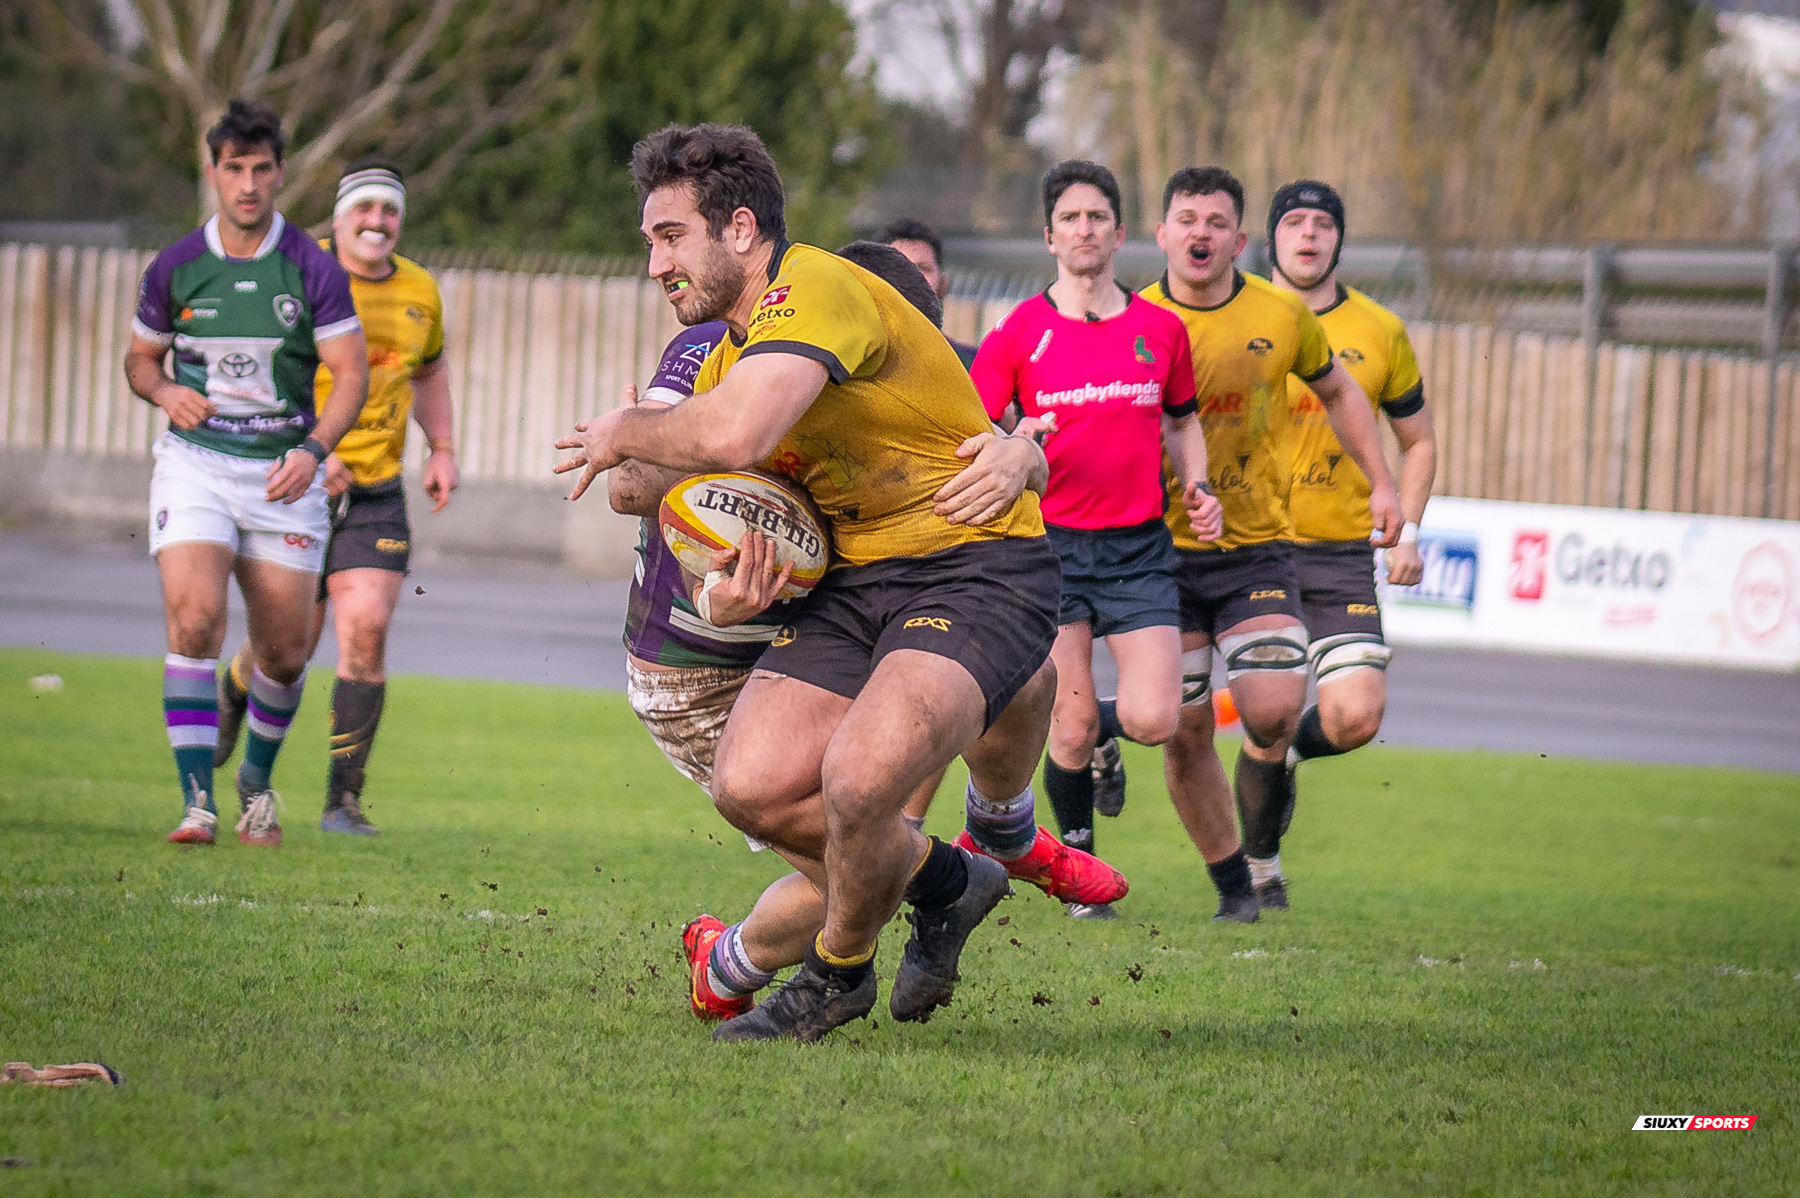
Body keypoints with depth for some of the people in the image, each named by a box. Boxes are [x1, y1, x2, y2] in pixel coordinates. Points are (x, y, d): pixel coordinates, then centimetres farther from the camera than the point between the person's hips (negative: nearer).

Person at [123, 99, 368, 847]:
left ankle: (257, 780, 33)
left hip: (283, 474, 0)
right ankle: (196, 799, -18)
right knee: (194, 620, -21)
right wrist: (166, 392, -8)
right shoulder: (175, 268, 1)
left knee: (284, 653, 5)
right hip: (194, 465, 0)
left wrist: (313, 449, -21)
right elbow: (139, 357, 15)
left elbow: (351, 373, -5)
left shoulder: (314, 270, -4)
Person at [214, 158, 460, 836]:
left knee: (366, 633, -13)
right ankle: (233, 691, 41)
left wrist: (443, 449, 11)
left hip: (375, 495, 3)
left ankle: (344, 800, -7)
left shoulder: (419, 292, 6)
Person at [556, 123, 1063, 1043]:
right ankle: (942, 881, 18)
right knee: (751, 785, -9)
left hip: (974, 564, -9)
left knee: (859, 777, -29)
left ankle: (840, 972, 1)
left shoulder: (814, 290, -19)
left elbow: (734, 432, -35)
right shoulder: (729, 348, 13)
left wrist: (624, 434, -15)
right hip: (856, 580, 9)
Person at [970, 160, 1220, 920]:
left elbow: (1182, 422, 21)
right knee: (1070, 728, -5)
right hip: (1050, 543, -2)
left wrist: (1196, 487, 3)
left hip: (1139, 547, 2)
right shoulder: (1016, 336, -1)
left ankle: (1092, 731, 26)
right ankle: (1080, 865, 17)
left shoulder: (1161, 330, 7)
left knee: (1154, 721, -11)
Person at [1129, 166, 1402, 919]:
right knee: (1184, 731, 0)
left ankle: (1262, 855, 11)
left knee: (1274, 712, -14)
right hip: (1161, 549, 0)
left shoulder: (1282, 316, -2)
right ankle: (1231, 882, 17)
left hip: (1256, 548, 0)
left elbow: (1337, 392, 17)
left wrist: (1380, 483, 12)